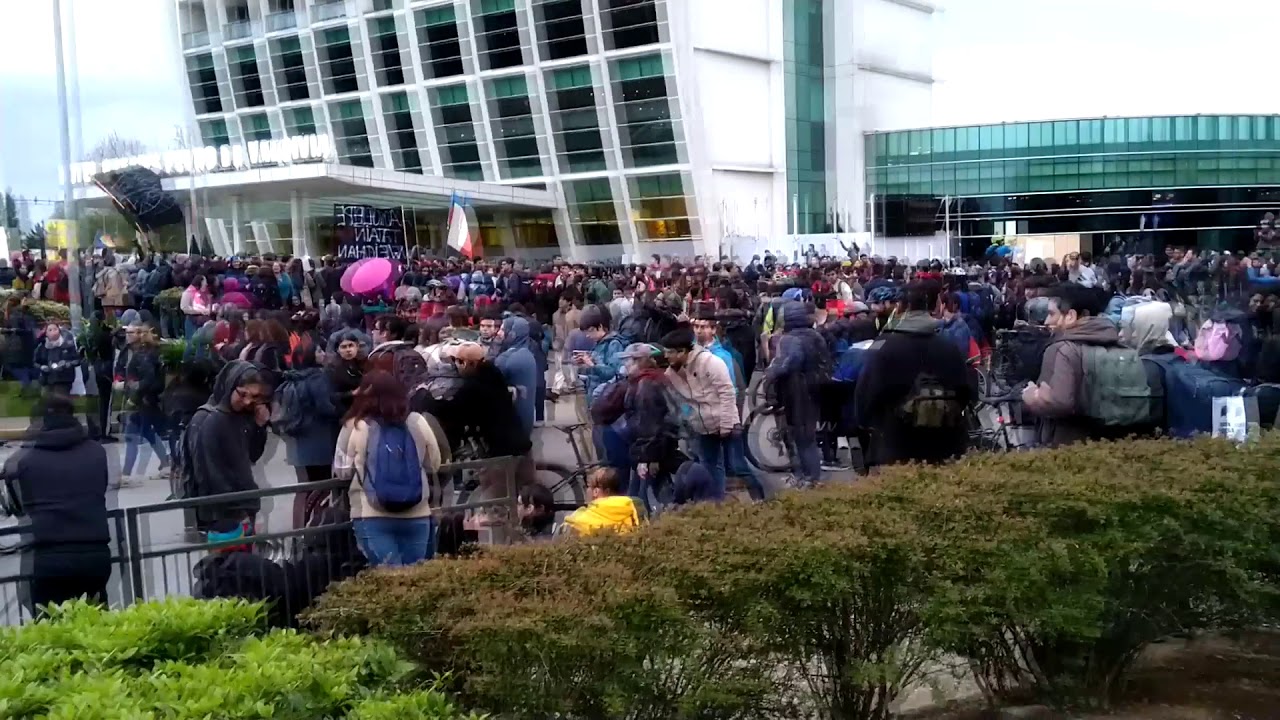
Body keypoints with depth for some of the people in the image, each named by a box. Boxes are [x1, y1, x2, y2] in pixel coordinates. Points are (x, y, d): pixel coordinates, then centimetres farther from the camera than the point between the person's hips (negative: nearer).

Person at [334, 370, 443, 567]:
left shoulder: (355, 426, -3)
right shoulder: (418, 422, 2)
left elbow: (342, 471, 6)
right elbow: (434, 465, 12)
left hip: (372, 517, -2)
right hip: (416, 516, 2)